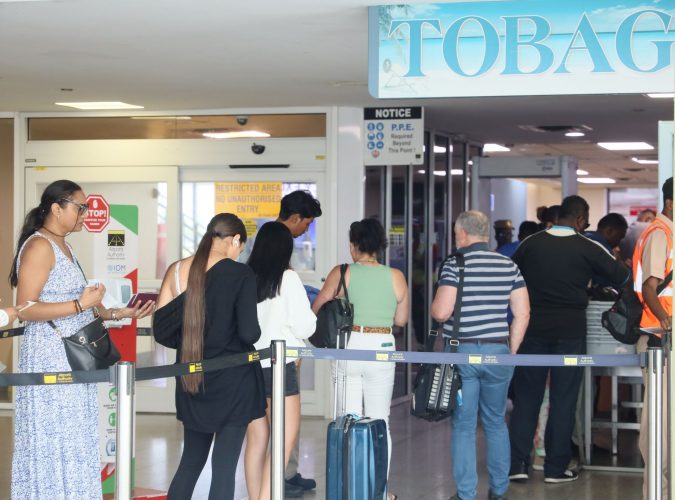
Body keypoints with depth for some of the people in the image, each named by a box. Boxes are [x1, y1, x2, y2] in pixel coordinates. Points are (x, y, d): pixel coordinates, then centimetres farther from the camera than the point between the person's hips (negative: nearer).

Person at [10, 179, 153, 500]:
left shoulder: (62, 246, 16)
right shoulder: (39, 246, -13)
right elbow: (25, 309, -19)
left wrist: (119, 314, 14)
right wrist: (81, 304, -23)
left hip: (72, 360, 10)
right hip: (49, 359, -10)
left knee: (73, 443, 11)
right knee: (54, 444, -5)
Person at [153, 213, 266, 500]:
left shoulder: (176, 271, 1)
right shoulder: (240, 274, -12)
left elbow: (161, 331, 1)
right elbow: (250, 333, -18)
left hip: (192, 381, 5)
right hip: (232, 380, -5)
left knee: (191, 461, 18)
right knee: (224, 466, 1)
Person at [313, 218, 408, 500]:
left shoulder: (341, 273, -5)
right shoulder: (396, 277, 0)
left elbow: (316, 310, -1)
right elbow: (401, 320, 8)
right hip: (381, 349, 1)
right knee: (379, 422, 8)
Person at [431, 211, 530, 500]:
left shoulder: (454, 265, -8)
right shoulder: (509, 266, 5)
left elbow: (441, 312, -14)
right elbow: (522, 314, 3)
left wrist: (432, 303, 9)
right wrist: (511, 351, 11)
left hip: (461, 353, -3)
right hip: (498, 352, 4)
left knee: (463, 426, 3)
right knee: (496, 422, 16)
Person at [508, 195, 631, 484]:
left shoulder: (531, 244, 1)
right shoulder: (587, 249, -6)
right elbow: (622, 278, -1)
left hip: (533, 327, 2)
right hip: (570, 330, -2)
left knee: (526, 396, 8)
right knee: (563, 399, 5)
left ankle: (518, 464, 4)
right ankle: (556, 468, 7)